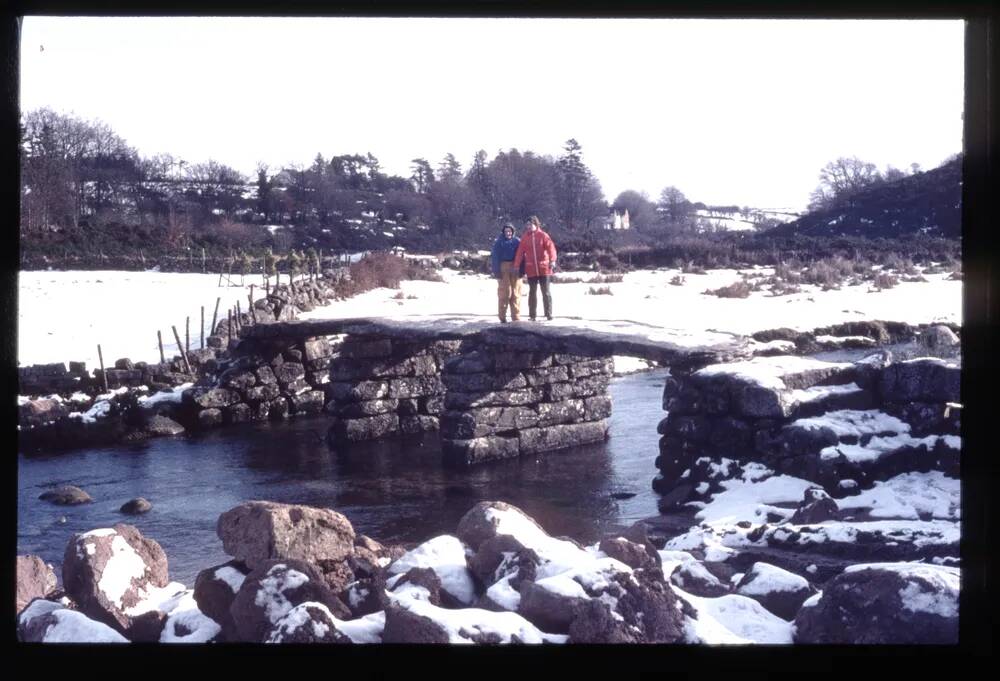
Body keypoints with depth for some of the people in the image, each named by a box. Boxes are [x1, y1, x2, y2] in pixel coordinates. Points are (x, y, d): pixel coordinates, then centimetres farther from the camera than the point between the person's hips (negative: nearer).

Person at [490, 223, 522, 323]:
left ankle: (516, 317, 7)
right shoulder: (499, 242, 2)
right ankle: (502, 317, 0)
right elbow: (494, 257, 0)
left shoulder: (517, 241, 7)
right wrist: (496, 270, -8)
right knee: (504, 293, -6)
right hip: (503, 269, -2)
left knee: (516, 293, 2)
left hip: (515, 269, 2)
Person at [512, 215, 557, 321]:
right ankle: (532, 315, 12)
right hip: (531, 269, 3)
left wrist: (552, 260, -26)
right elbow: (520, 252, 3)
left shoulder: (543, 236, -3)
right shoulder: (524, 237, 5)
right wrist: (516, 265, -4)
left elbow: (551, 247, -12)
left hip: (543, 268, -2)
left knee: (546, 292, 2)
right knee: (532, 292, 7)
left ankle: (548, 314, 7)